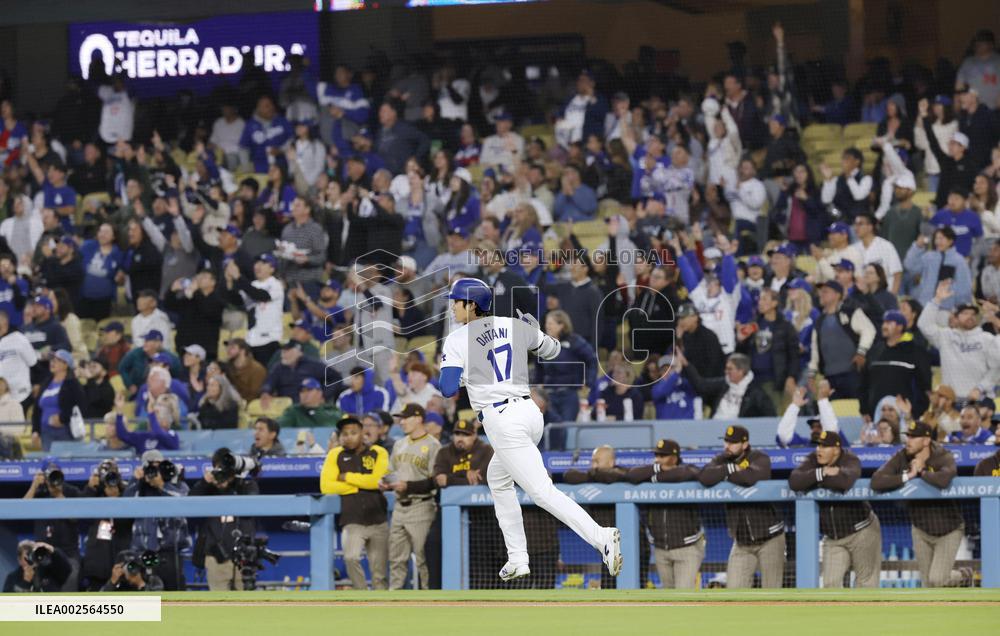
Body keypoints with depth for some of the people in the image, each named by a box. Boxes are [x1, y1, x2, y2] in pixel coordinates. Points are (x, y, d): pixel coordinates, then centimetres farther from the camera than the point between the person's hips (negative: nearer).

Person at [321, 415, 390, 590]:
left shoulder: (378, 453, 5)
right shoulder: (335, 455, 6)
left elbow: (377, 480, -11)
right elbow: (326, 486, -5)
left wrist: (348, 478, -6)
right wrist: (360, 485, -7)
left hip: (377, 521, 1)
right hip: (352, 521, -1)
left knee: (379, 572, 5)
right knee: (351, 558, -25)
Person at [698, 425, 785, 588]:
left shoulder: (759, 458, -9)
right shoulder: (722, 461, 4)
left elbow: (751, 477, -31)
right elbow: (704, 477, -16)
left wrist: (725, 476, -17)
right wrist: (731, 469, -17)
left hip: (769, 538, -4)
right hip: (741, 542, 4)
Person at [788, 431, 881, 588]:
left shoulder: (850, 461, -15)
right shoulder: (813, 461, -2)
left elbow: (845, 481, -39)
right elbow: (794, 482, -19)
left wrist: (816, 480, -25)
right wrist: (821, 473, -28)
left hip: (861, 533, -5)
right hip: (832, 538, 5)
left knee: (865, 581, 2)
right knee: (830, 583, -1)